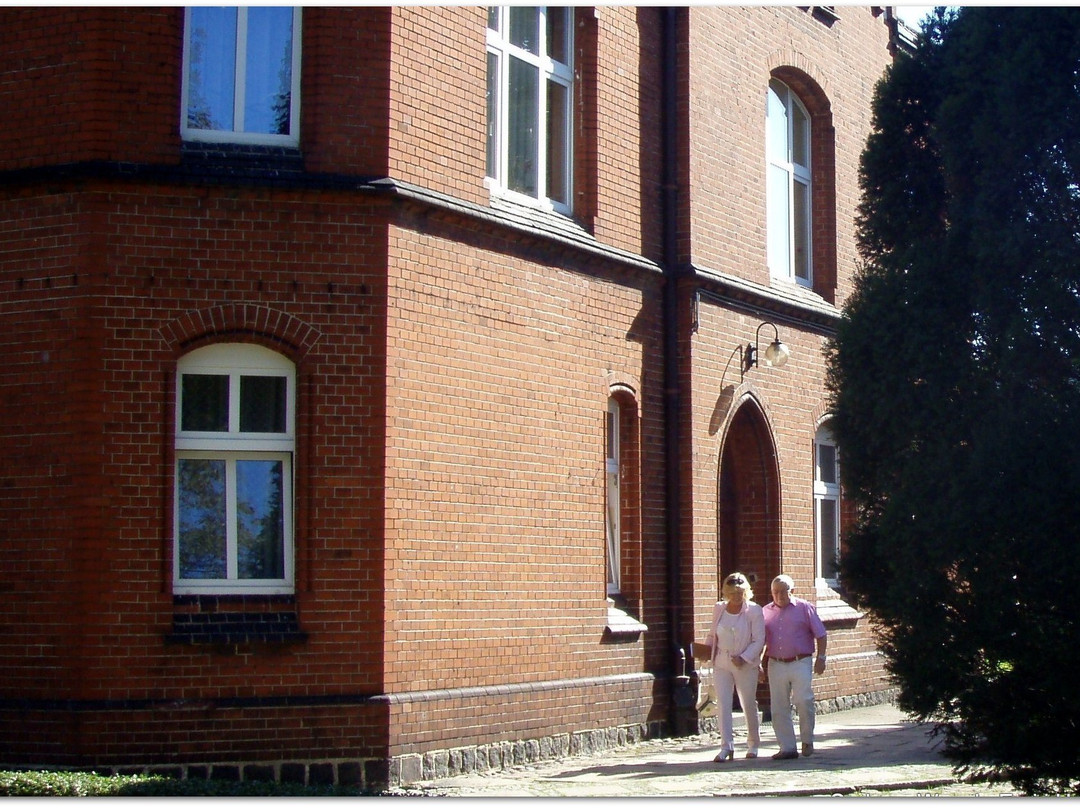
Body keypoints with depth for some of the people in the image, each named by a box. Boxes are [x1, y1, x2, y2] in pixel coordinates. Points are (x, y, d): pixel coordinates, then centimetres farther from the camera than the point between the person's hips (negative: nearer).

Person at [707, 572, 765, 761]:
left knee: (749, 705, 9)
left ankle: (753, 744, 27)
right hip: (721, 664, 2)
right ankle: (726, 747, -8)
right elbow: (712, 635, 18)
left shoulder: (754, 611, -6)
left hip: (746, 665, -2)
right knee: (723, 704, -8)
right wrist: (708, 652, 3)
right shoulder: (718, 609, 5)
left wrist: (744, 658, -18)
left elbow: (759, 640, -8)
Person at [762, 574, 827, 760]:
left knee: (803, 701, -12)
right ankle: (787, 747, 7)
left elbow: (820, 635, 3)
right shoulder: (766, 612, 12)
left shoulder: (805, 608, 3)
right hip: (776, 665, 4)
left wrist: (820, 658, -4)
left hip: (800, 663, -3)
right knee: (778, 708, 1)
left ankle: (807, 741, 8)